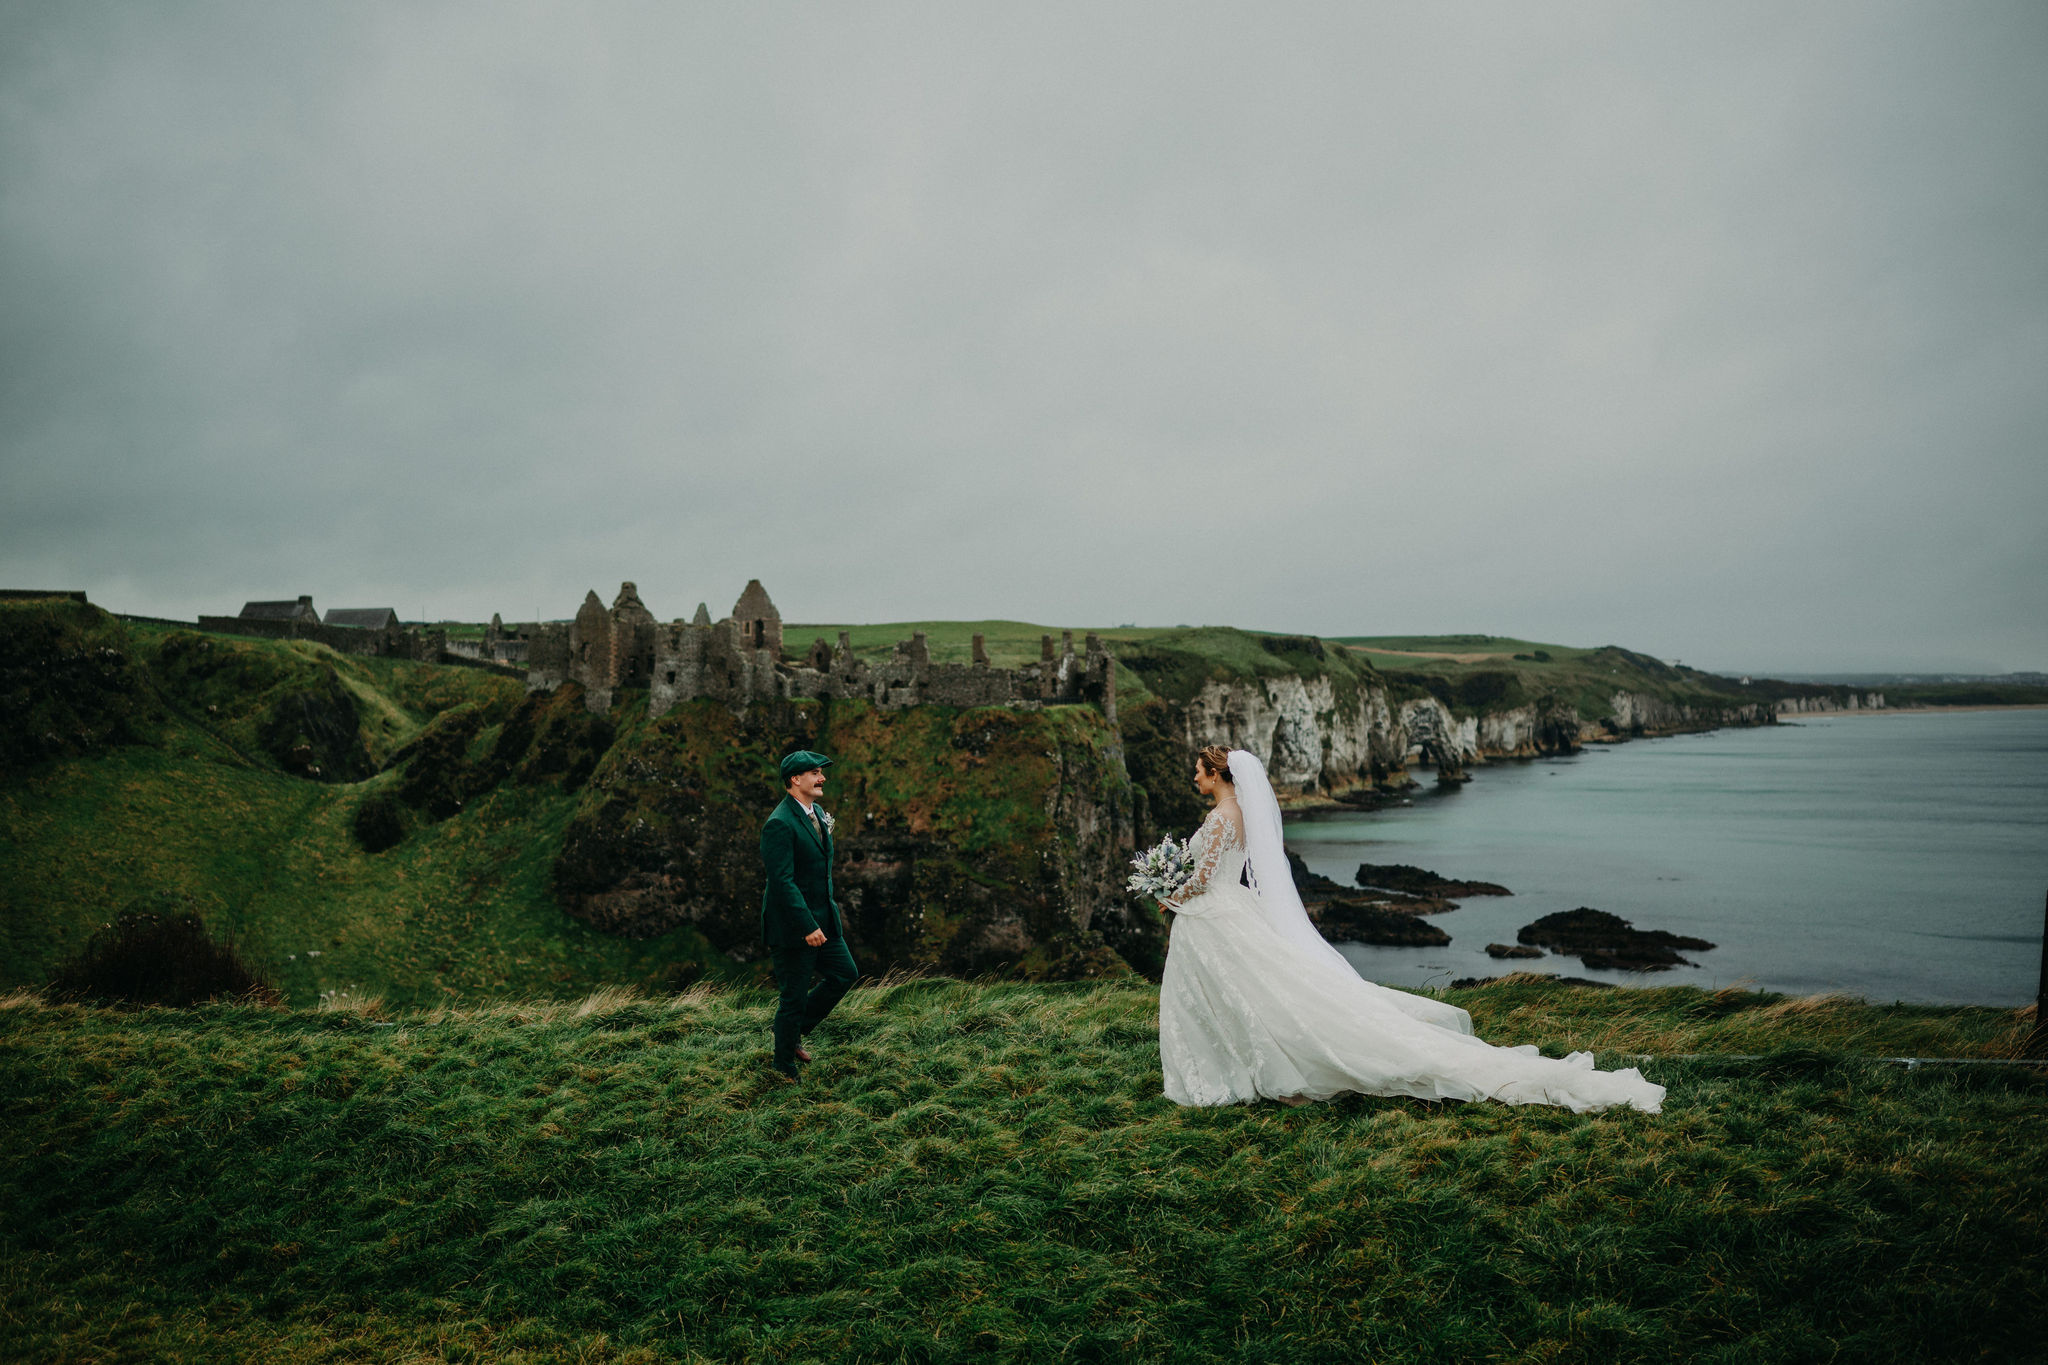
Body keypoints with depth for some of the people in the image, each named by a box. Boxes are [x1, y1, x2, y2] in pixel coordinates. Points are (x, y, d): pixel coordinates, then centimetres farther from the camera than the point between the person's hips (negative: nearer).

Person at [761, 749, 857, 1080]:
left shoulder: (818, 813, 9)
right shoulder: (779, 824, -21)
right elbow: (782, 880, -25)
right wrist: (807, 927, -26)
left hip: (822, 917, 9)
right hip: (792, 925, -9)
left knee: (845, 973, 12)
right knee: (794, 996, 2)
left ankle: (795, 1031, 27)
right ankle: (784, 1071, 18)